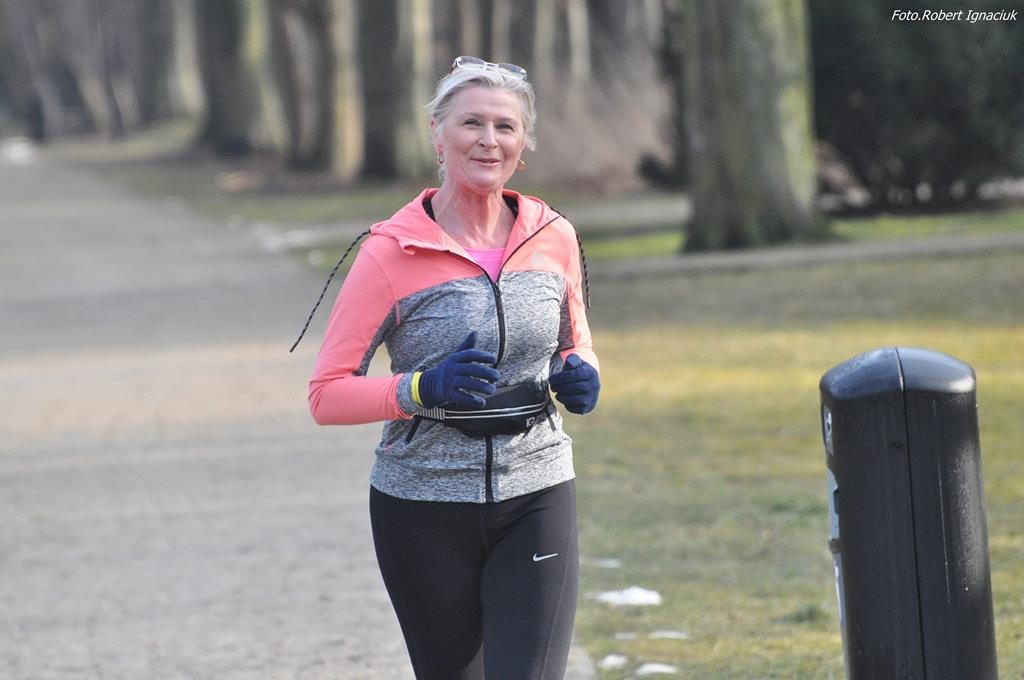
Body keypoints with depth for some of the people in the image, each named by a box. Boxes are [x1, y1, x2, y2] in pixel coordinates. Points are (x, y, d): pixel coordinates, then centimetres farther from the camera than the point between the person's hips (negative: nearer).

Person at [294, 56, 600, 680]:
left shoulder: (553, 237, 3)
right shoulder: (393, 251, -8)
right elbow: (327, 395, -8)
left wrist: (580, 375, -3)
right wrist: (423, 389, -24)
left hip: (536, 501, 2)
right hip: (425, 506, -2)